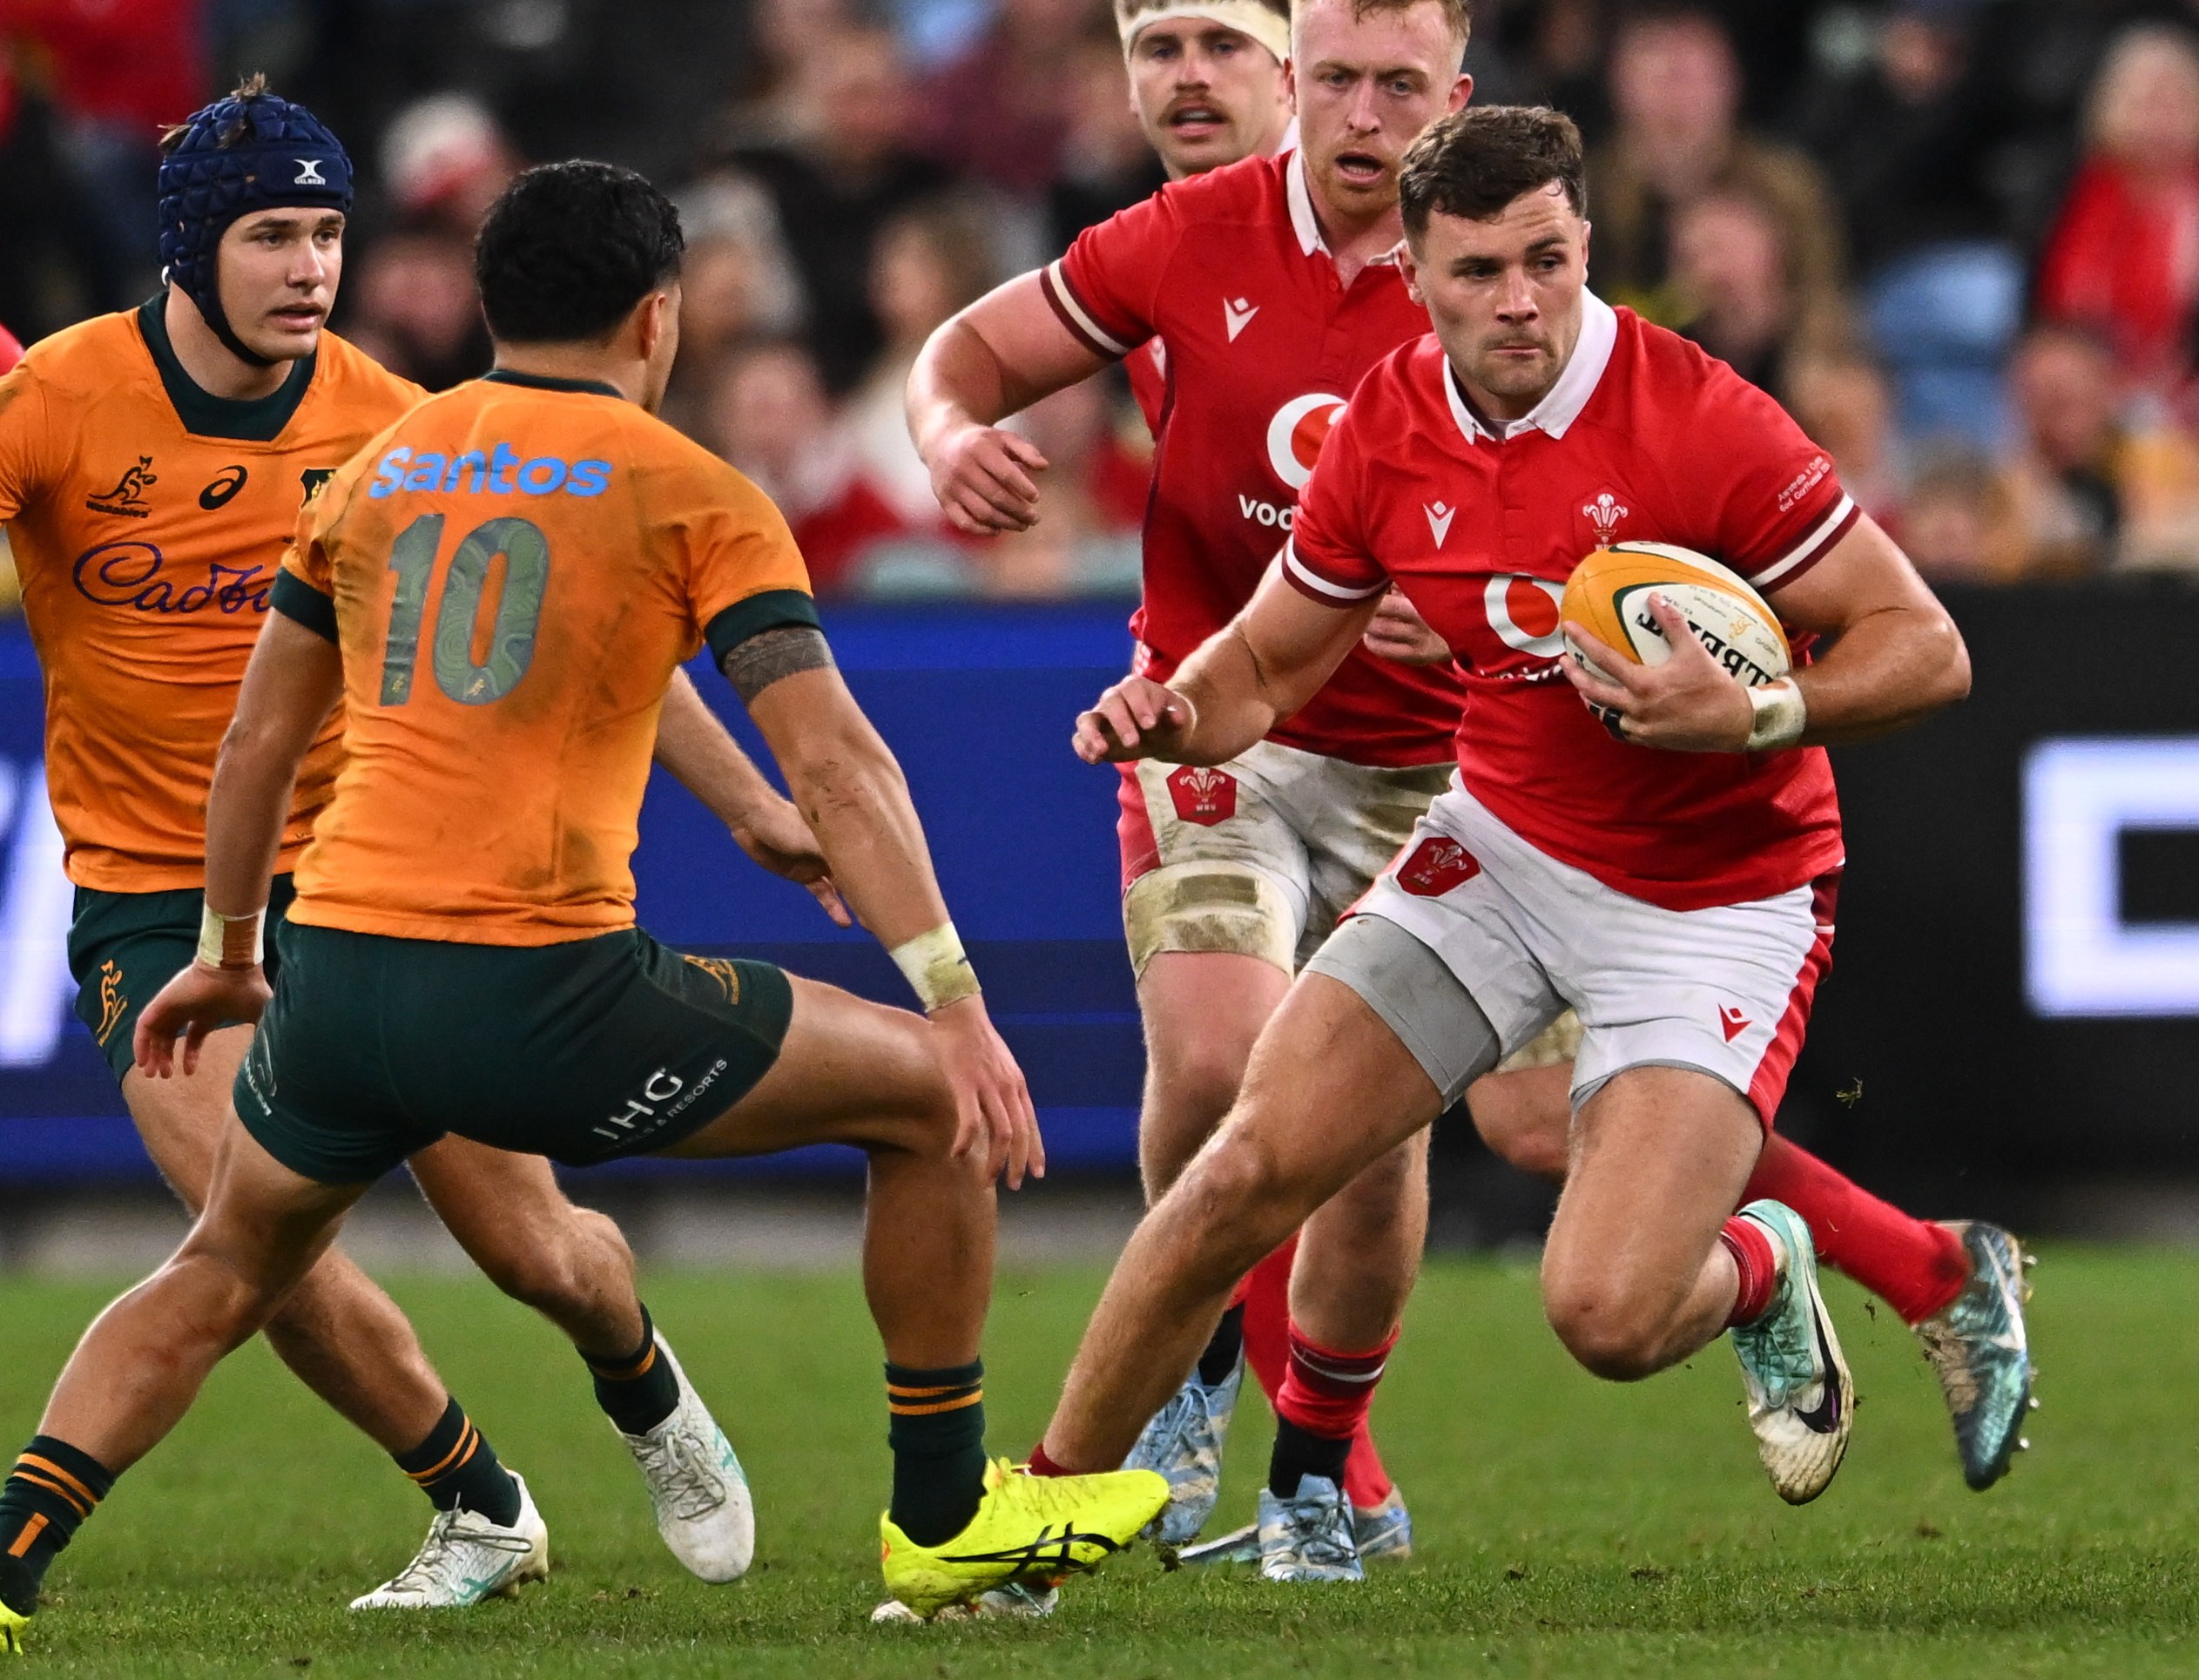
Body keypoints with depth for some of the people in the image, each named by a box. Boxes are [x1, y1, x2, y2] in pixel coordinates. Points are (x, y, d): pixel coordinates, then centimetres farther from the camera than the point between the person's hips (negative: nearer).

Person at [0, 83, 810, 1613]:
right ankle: (479, 1510, 9)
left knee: (535, 1251, 1)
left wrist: (751, 804, 6)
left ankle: (648, 1396, 37)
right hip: (153, 897, -1)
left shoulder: (386, 425, -6)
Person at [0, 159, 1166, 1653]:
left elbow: (260, 741, 24)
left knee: (221, 1279, 27)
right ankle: (945, 1517, 18)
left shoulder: (373, 473, 16)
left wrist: (228, 953, 37)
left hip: (337, 969, 5)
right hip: (541, 991, -5)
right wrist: (957, 1002, -9)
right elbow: (836, 763, -7)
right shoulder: (695, 495, 3)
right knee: (934, 1099, 11)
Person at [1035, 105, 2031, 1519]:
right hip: (1504, 850, 5)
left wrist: (1753, 716, -35)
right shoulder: (1385, 435, -5)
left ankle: (1760, 1268, 17)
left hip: (1719, 898, -5)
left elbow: (1926, 649, -18)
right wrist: (1178, 712, -14)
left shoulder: (1701, 422, -22)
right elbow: (1271, 660, 9)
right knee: (1250, 1171, -7)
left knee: (1606, 1314, -19)